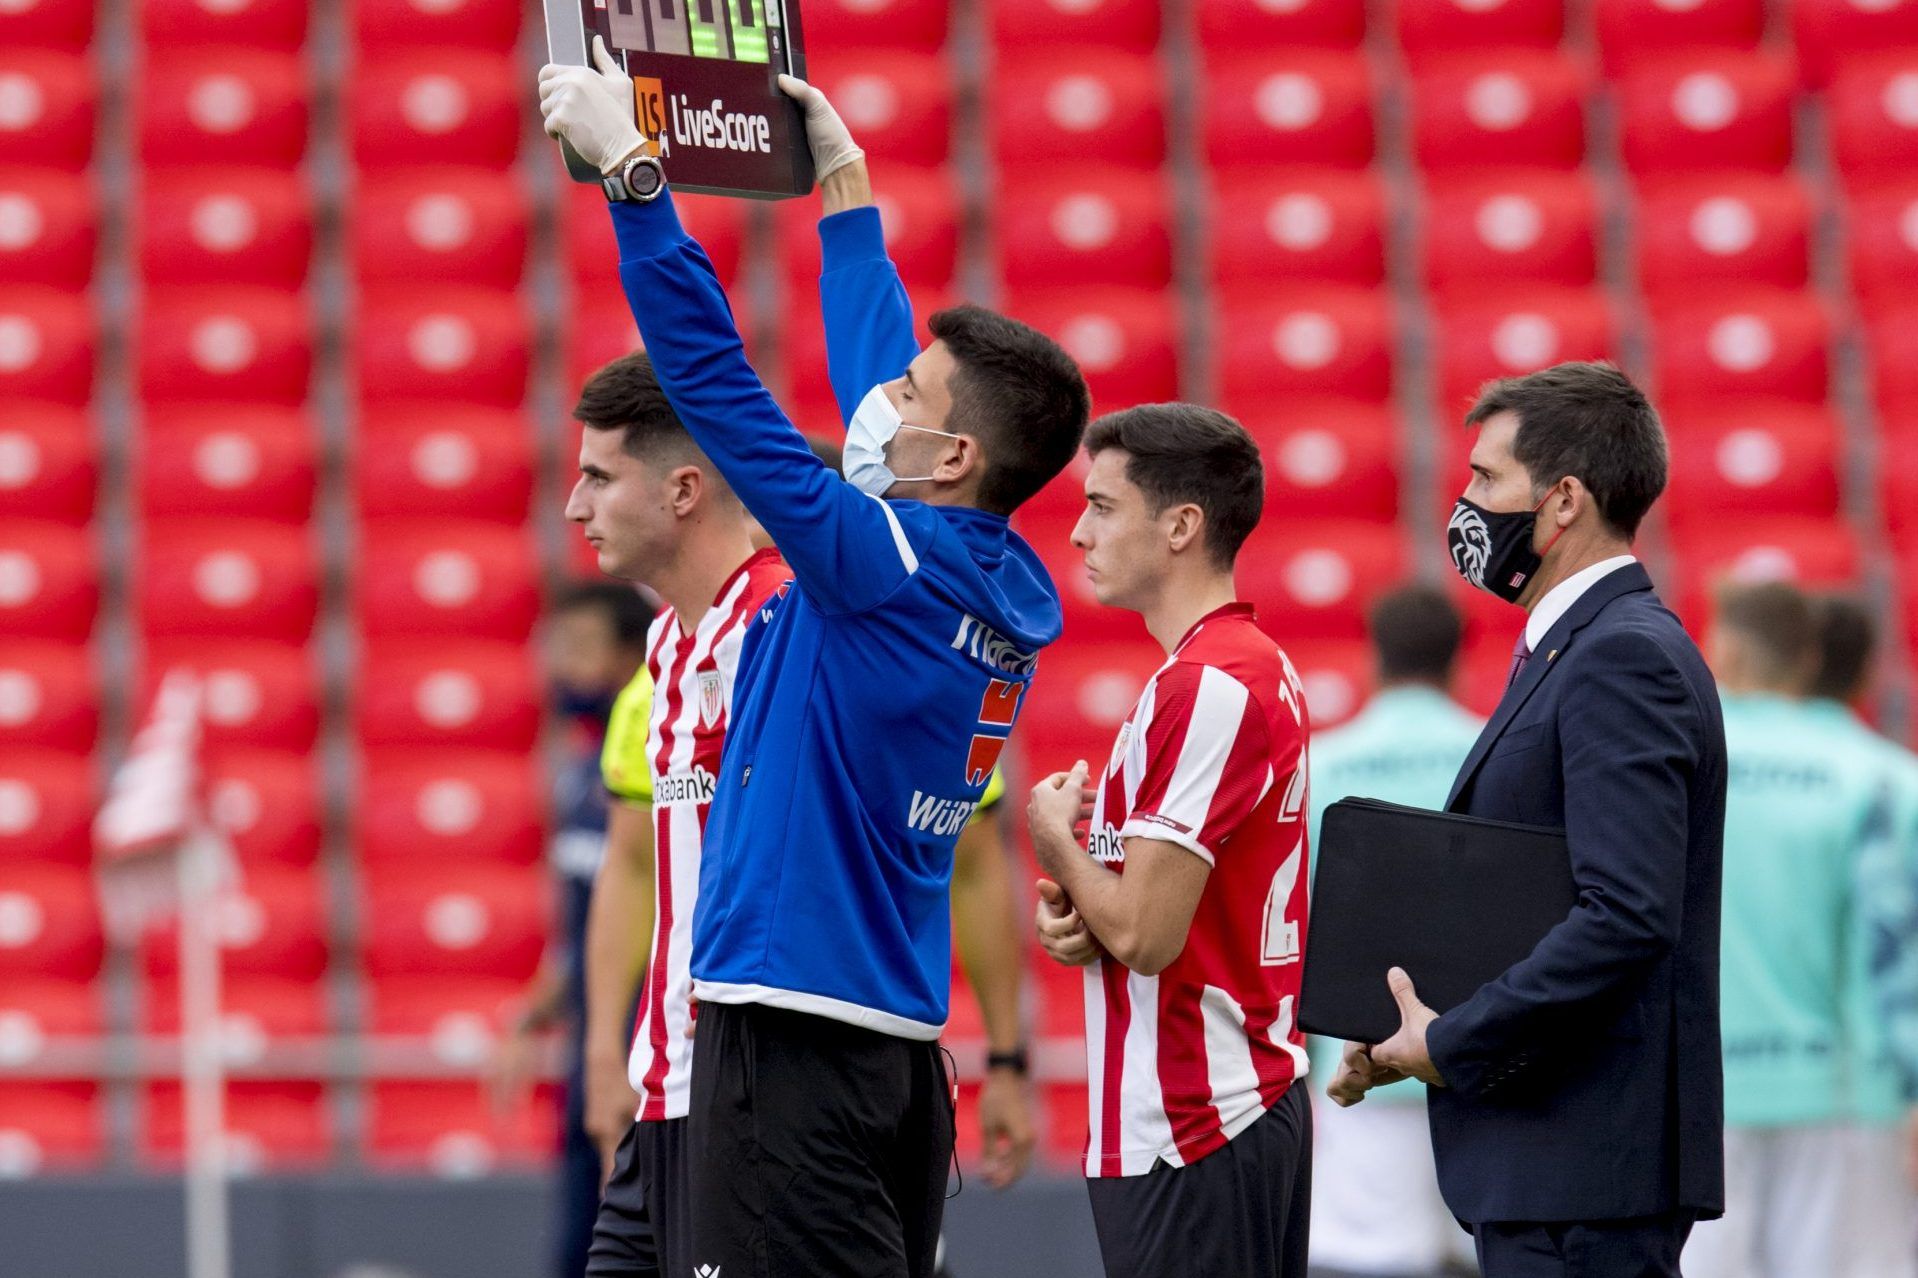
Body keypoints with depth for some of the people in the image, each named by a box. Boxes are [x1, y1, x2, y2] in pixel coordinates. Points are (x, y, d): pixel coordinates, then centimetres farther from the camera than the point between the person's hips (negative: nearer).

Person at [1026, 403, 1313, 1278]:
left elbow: (1144, 932, -20)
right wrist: (1072, 912, 5)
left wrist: (1057, 841, -2)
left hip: (1190, 1136, -10)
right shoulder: (1256, 667, 16)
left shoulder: (1208, 688, -17)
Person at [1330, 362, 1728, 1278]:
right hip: (1546, 1162, 10)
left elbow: (1628, 917, -24)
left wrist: (1451, 1046, -16)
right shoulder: (1582, 648, 19)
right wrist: (1421, 1028, 7)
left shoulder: (1626, 659, -14)